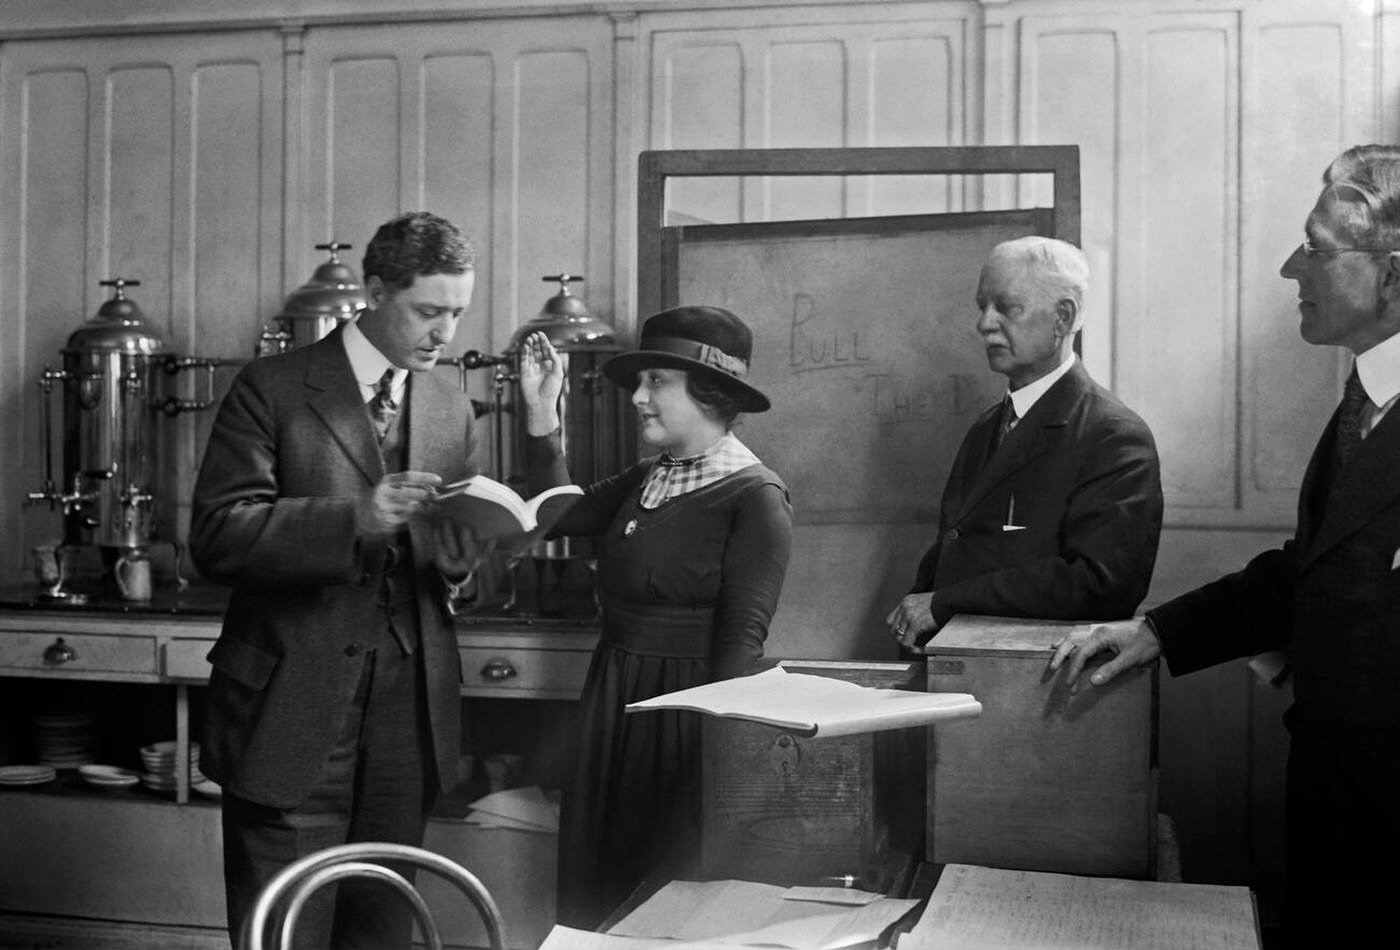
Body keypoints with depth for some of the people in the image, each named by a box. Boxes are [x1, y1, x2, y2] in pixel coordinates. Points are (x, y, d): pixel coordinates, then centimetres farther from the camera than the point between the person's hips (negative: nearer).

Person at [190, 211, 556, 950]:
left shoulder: (451, 407, 12)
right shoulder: (273, 389, -3)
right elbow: (216, 535, -12)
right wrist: (355, 518, -23)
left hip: (406, 719, 4)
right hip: (292, 714, -4)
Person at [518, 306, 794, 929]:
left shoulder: (755, 497, -13)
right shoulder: (644, 483, 9)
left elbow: (741, 637, -16)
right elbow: (555, 516, 7)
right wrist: (541, 413, 3)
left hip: (687, 704, -7)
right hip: (613, 699, 7)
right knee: (594, 885, 15)